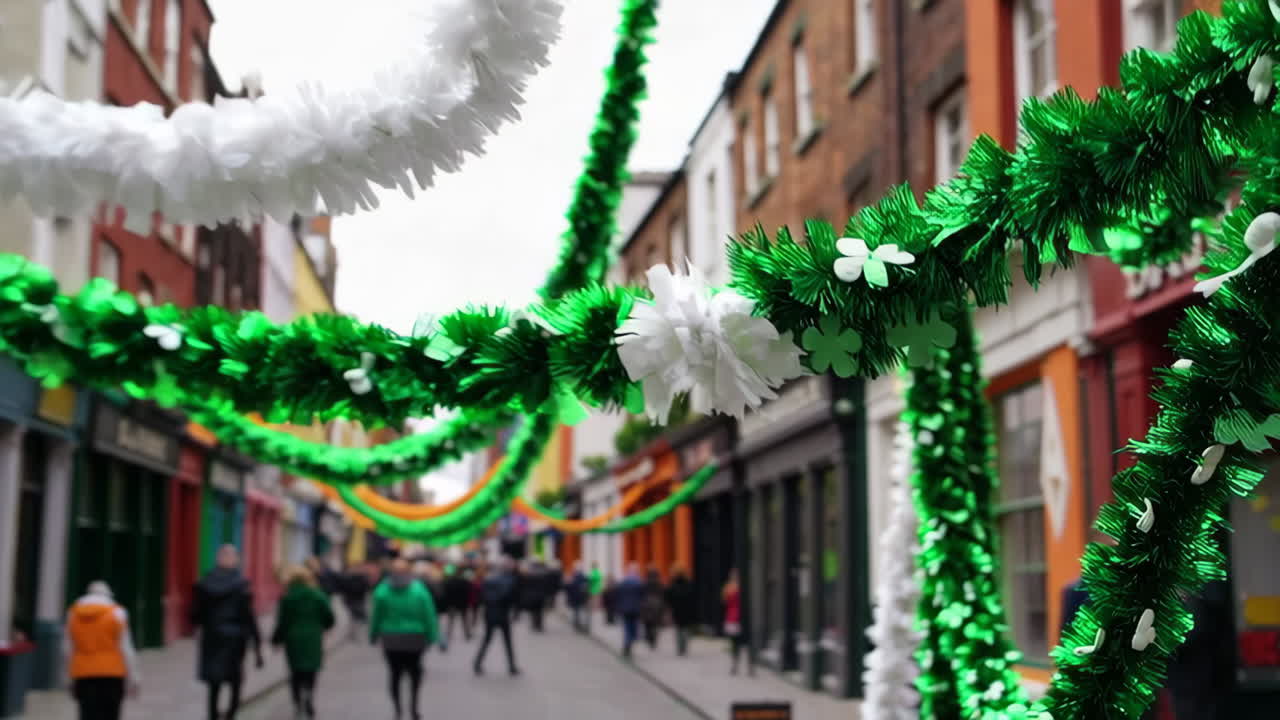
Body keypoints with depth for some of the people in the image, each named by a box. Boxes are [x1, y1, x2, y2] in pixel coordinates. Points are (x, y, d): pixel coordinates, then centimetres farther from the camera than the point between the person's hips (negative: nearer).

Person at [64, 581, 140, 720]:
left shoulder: (73, 613, 10)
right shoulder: (116, 612, -1)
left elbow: (68, 648, 10)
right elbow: (125, 647, -4)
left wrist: (71, 677, 16)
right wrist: (133, 676, -1)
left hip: (82, 673, 3)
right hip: (111, 673, -3)